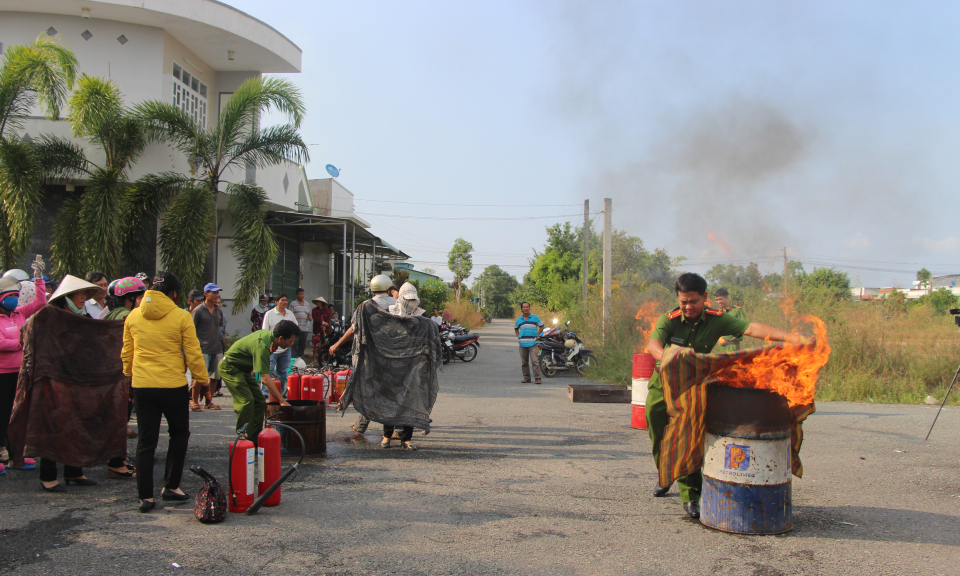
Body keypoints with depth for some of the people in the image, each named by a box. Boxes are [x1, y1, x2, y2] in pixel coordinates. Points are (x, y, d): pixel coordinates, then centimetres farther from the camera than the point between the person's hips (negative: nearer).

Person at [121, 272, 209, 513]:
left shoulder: (133, 316, 6)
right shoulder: (181, 317, -8)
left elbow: (126, 353, 14)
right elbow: (193, 354, -6)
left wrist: (129, 376, 28)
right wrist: (203, 381, 4)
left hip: (142, 387, 4)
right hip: (173, 386, -3)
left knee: (146, 441, 9)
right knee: (179, 434, 16)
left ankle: (145, 496, 9)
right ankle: (171, 486, 17)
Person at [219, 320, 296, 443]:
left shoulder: (268, 334, -4)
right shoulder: (262, 346, -33)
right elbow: (265, 379, -35)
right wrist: (282, 400, -34)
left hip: (243, 368, 10)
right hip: (230, 368, -10)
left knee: (259, 401, 2)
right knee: (246, 401, -19)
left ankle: (255, 439, 4)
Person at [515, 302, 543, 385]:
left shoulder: (535, 317, 3)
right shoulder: (519, 319, 11)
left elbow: (541, 326, 12)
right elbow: (516, 329, 27)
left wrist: (537, 336, 2)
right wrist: (518, 337, 12)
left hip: (532, 343, -3)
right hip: (522, 344, 3)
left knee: (535, 361, -11)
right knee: (524, 362, 6)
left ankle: (537, 378, -8)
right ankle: (526, 378, 16)